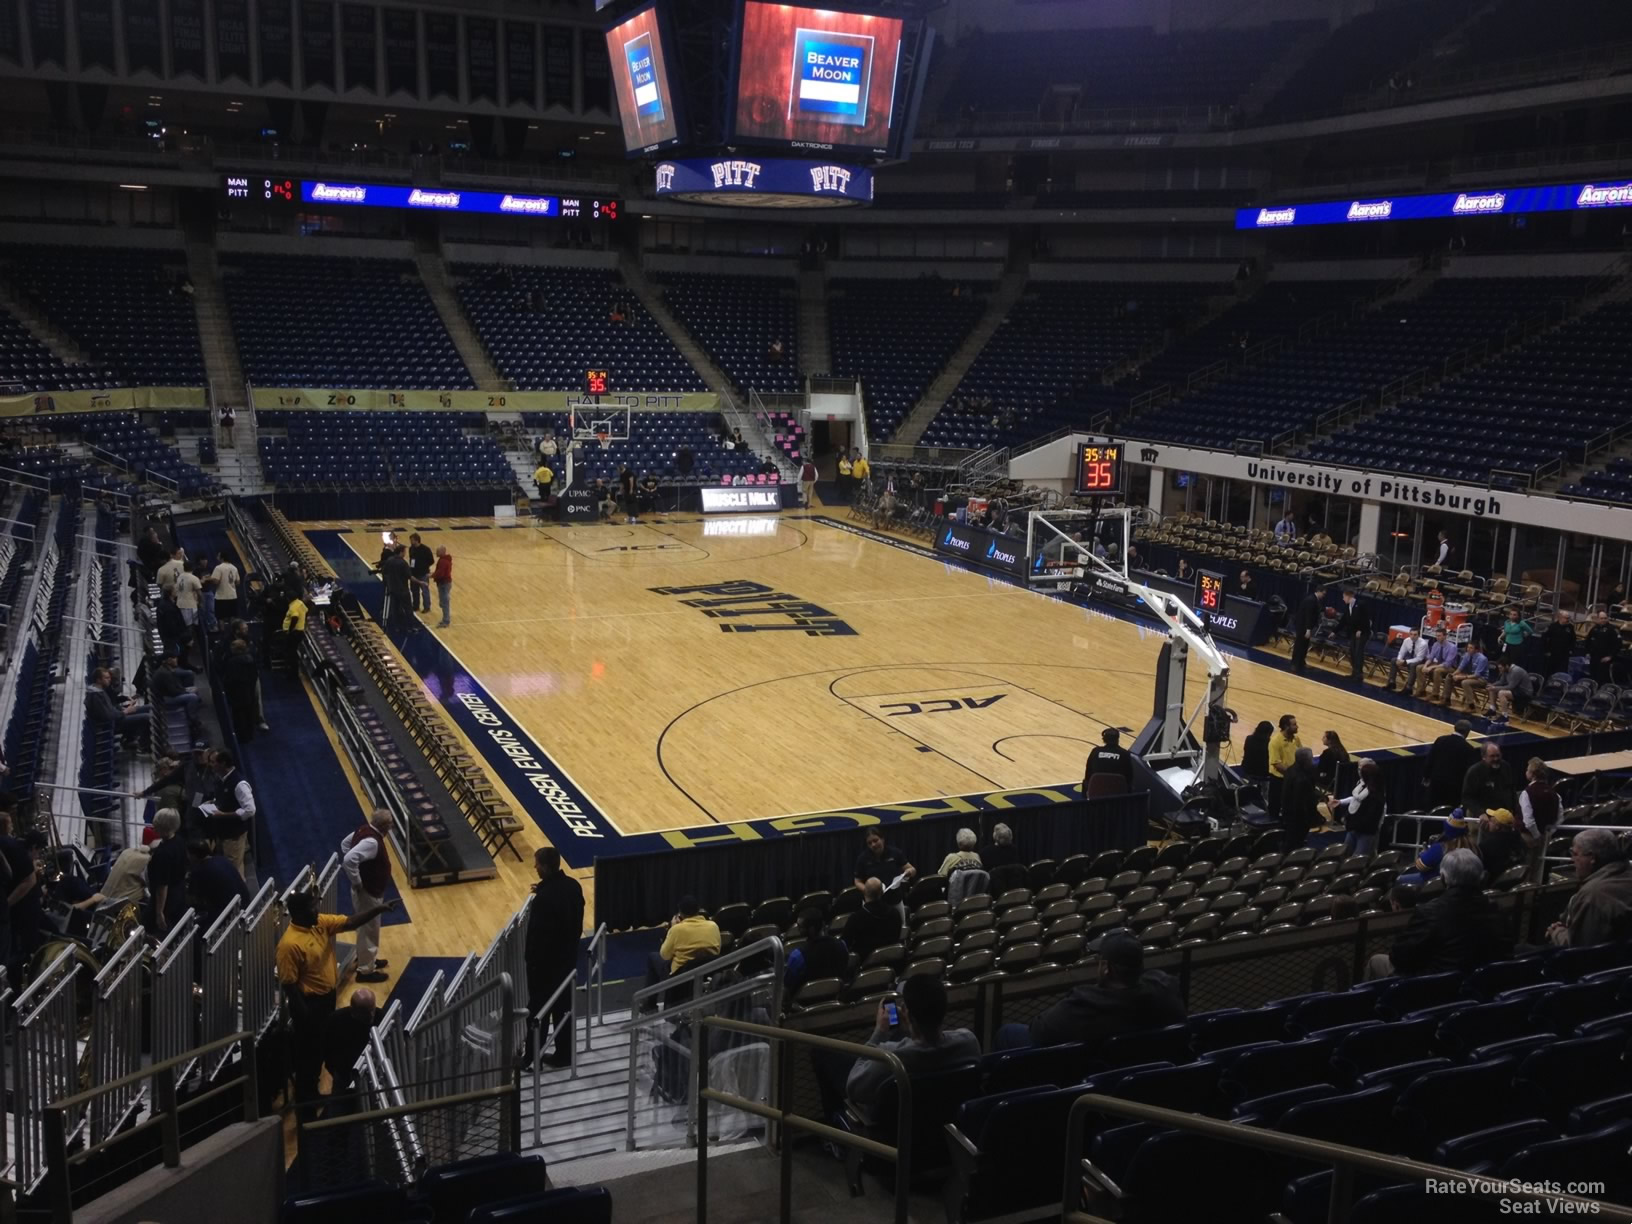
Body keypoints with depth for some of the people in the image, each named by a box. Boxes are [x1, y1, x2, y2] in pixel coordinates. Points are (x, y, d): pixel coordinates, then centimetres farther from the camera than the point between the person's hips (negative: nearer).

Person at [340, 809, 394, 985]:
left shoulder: (365, 829, -2)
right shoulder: (372, 842, -31)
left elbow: (345, 843, 15)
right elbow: (349, 859, -42)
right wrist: (357, 882, -27)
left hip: (370, 890, 10)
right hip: (368, 892, -10)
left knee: (368, 928, 25)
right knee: (368, 930, 4)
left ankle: (368, 960, 41)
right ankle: (365, 970, 16)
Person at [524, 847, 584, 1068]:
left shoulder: (544, 898, -28)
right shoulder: (573, 885, -4)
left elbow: (537, 934, -22)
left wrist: (532, 960, -10)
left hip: (546, 960, -7)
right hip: (568, 956, 7)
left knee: (538, 1008, 8)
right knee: (564, 1005, 16)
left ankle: (532, 1056, 20)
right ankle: (564, 1053, 26)